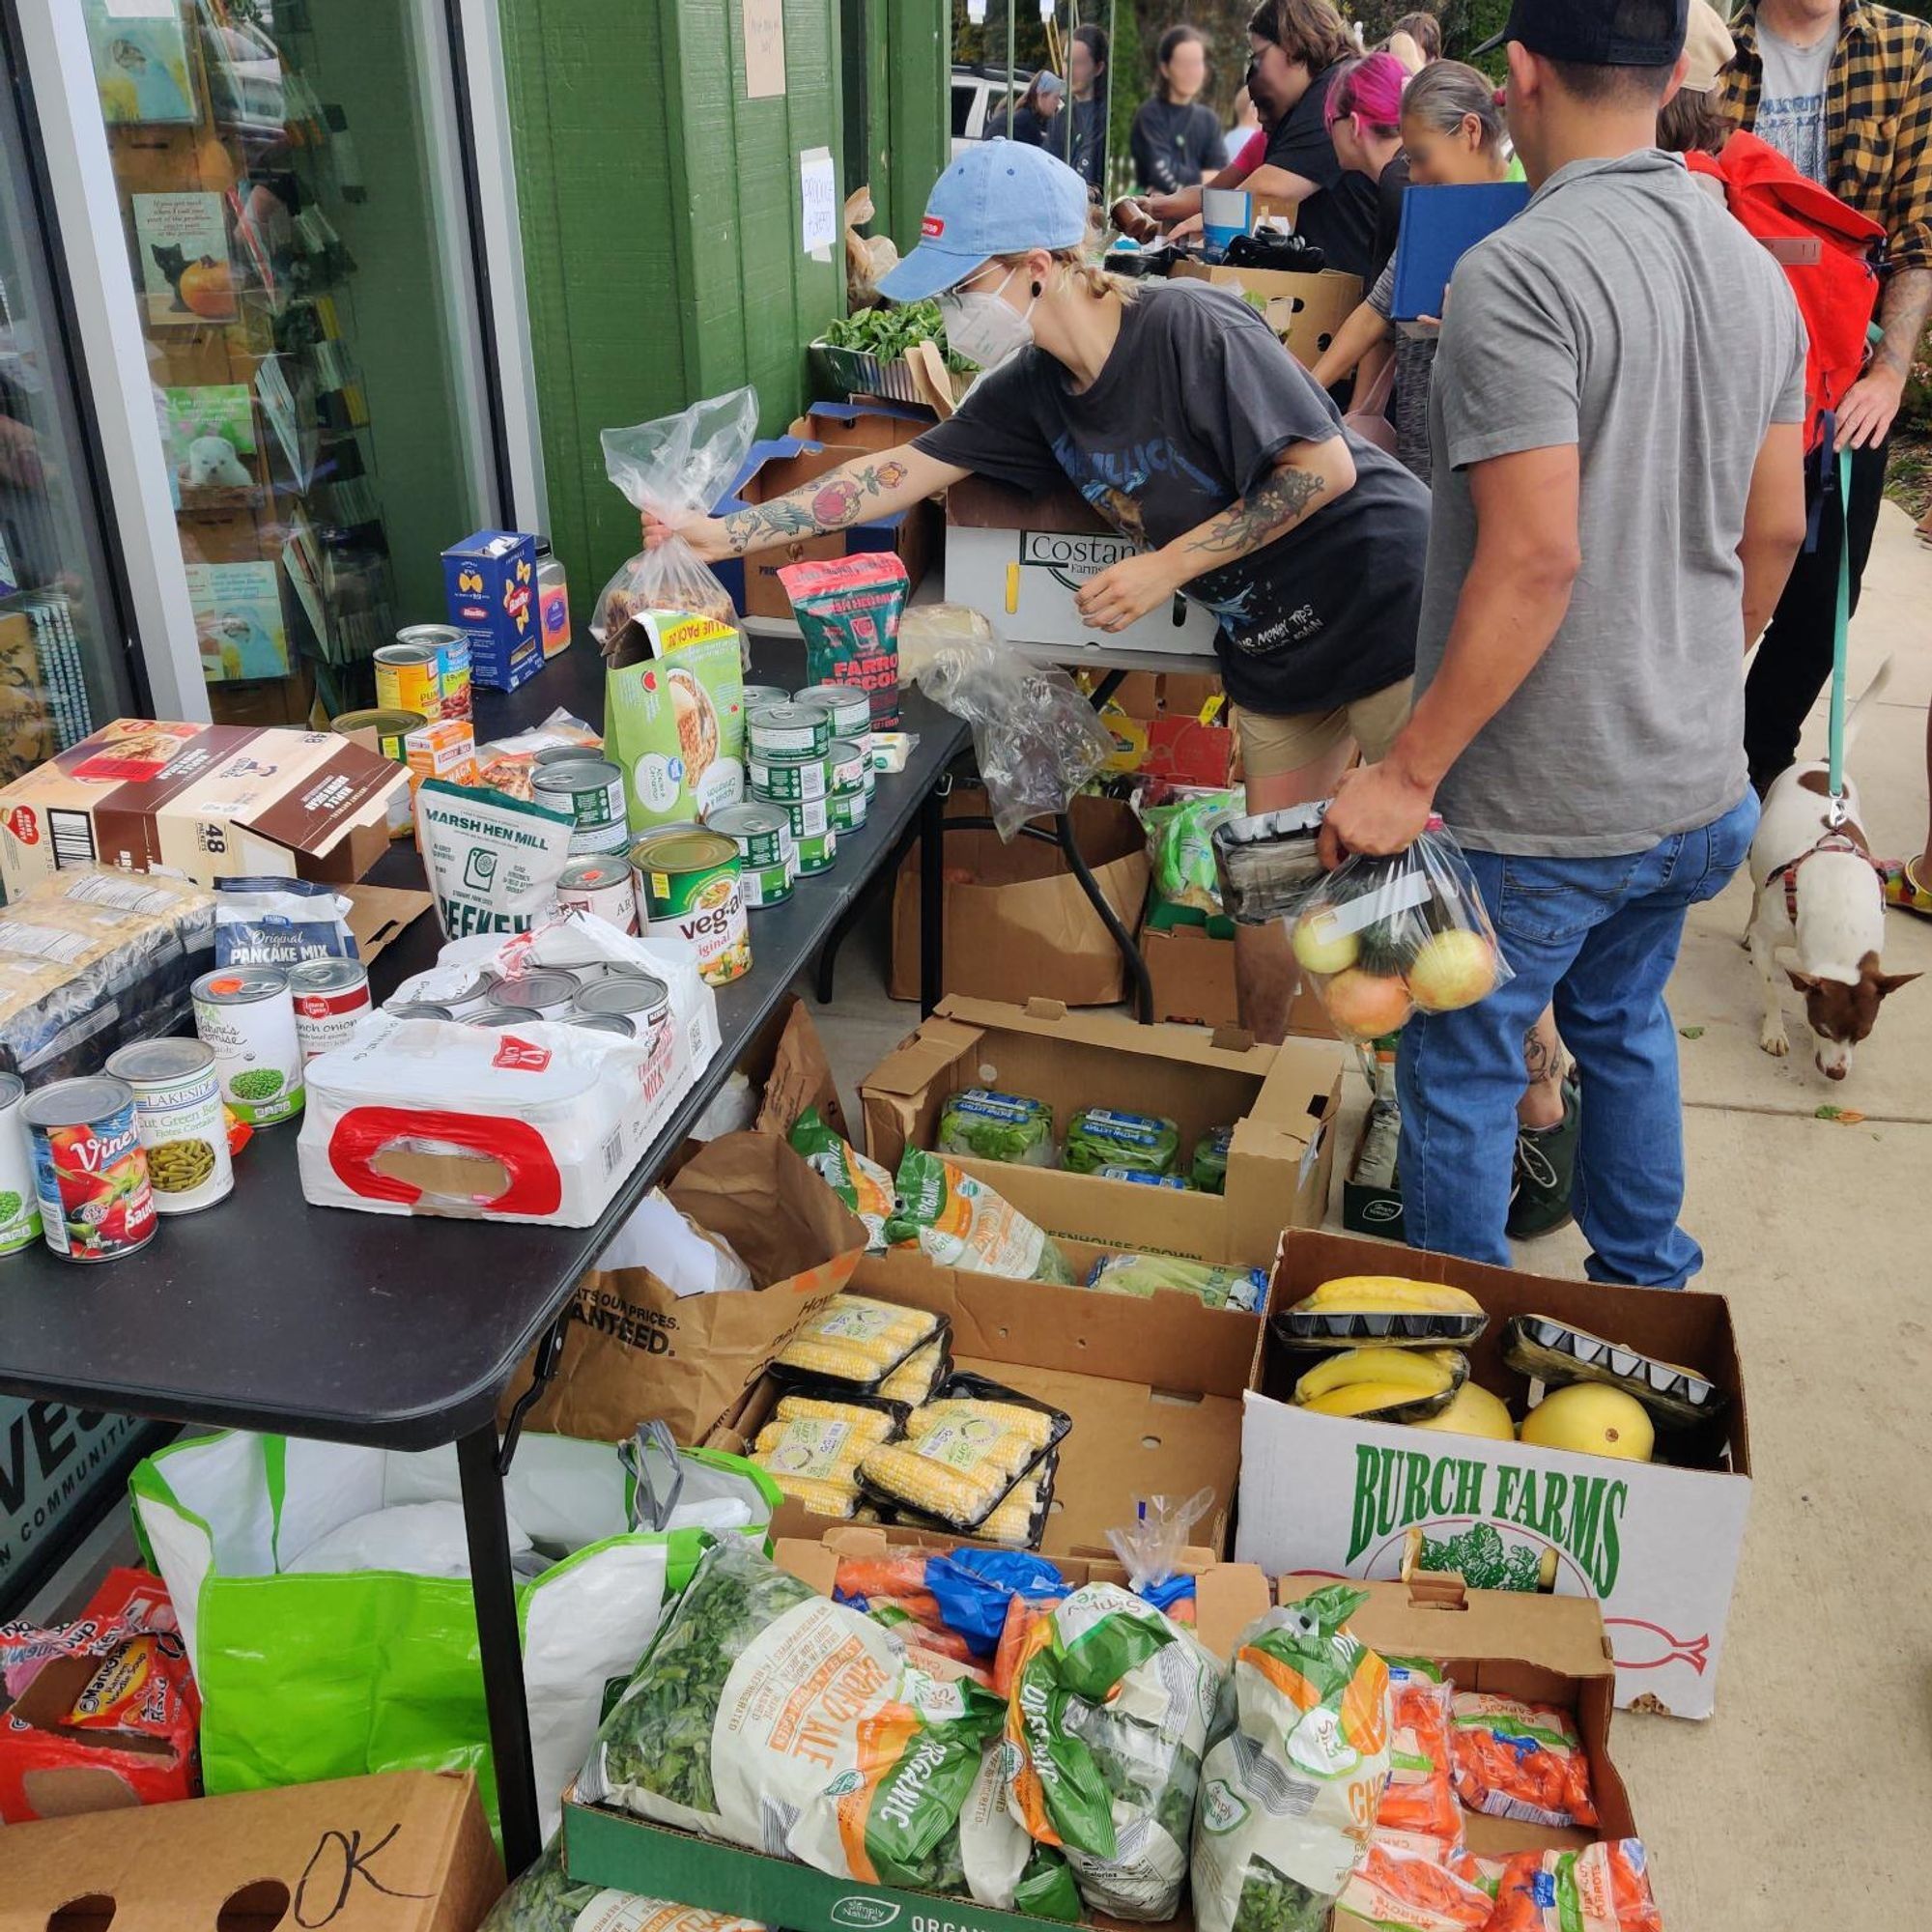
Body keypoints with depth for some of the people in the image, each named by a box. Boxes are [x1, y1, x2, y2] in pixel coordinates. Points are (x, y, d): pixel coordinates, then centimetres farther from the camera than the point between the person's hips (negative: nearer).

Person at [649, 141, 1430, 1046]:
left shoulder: (1187, 326, -23)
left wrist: (1169, 566, -22)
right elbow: (902, 471, 1)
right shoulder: (1033, 390, 0)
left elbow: (1326, 467, -23)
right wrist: (724, 533, -2)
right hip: (1272, 644, 7)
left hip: (1384, 606, -7)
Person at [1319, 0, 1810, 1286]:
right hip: (1694, 782, 8)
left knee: (1461, 1071, 9)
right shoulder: (1755, 267, 6)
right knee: (1625, 1025, 26)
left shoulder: (1519, 274, -19)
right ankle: (1647, 1293, 43)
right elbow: (1776, 530, 11)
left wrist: (1409, 774, -20)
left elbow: (1535, 559, -26)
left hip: (1534, 802, -8)